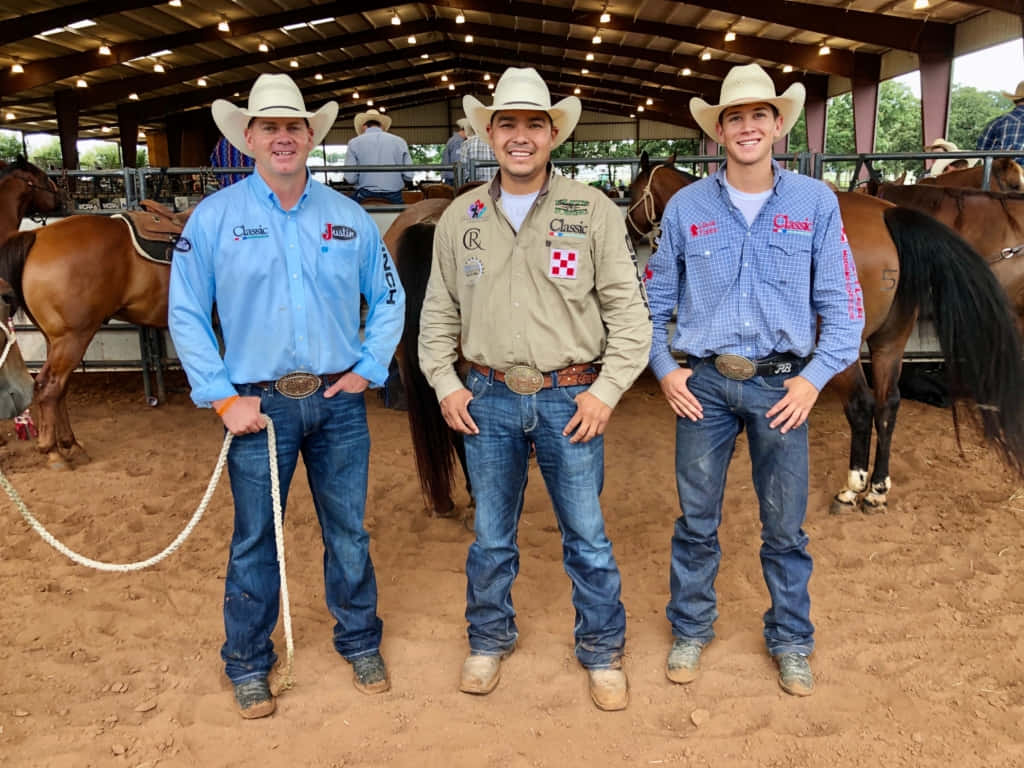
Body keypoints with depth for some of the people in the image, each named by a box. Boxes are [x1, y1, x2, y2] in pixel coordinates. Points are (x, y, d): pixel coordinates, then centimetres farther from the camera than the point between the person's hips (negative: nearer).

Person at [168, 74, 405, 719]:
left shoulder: (349, 217, 4)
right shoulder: (214, 218, -1)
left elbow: (389, 298, 12)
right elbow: (186, 314, -1)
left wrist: (369, 369, 0)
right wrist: (223, 397, -8)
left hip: (338, 400, 2)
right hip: (258, 403, -1)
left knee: (348, 532, 13)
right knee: (255, 540, 9)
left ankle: (361, 644, 33)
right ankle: (249, 665, 29)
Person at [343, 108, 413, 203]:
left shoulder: (354, 143, 2)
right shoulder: (399, 141, 4)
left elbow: (350, 178, -5)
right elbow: (408, 176, 1)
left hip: (365, 198, -1)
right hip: (394, 198, 1)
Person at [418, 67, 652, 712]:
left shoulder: (593, 212, -4)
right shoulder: (461, 217, 5)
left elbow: (628, 312, -3)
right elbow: (439, 312, 11)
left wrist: (606, 391, -10)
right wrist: (445, 385, 2)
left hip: (571, 398, -2)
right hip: (488, 399, 2)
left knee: (587, 537, 8)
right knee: (491, 536, 14)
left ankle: (603, 651, 27)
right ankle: (490, 640, 35)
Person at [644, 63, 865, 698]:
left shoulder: (815, 203, 0)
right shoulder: (687, 206, 2)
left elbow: (842, 304, 1)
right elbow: (655, 299, 10)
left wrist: (815, 377, -8)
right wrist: (664, 367, -1)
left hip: (782, 387, 0)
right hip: (703, 385, 1)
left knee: (786, 527, 9)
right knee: (697, 520, 10)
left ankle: (791, 642, 30)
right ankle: (691, 630, 31)